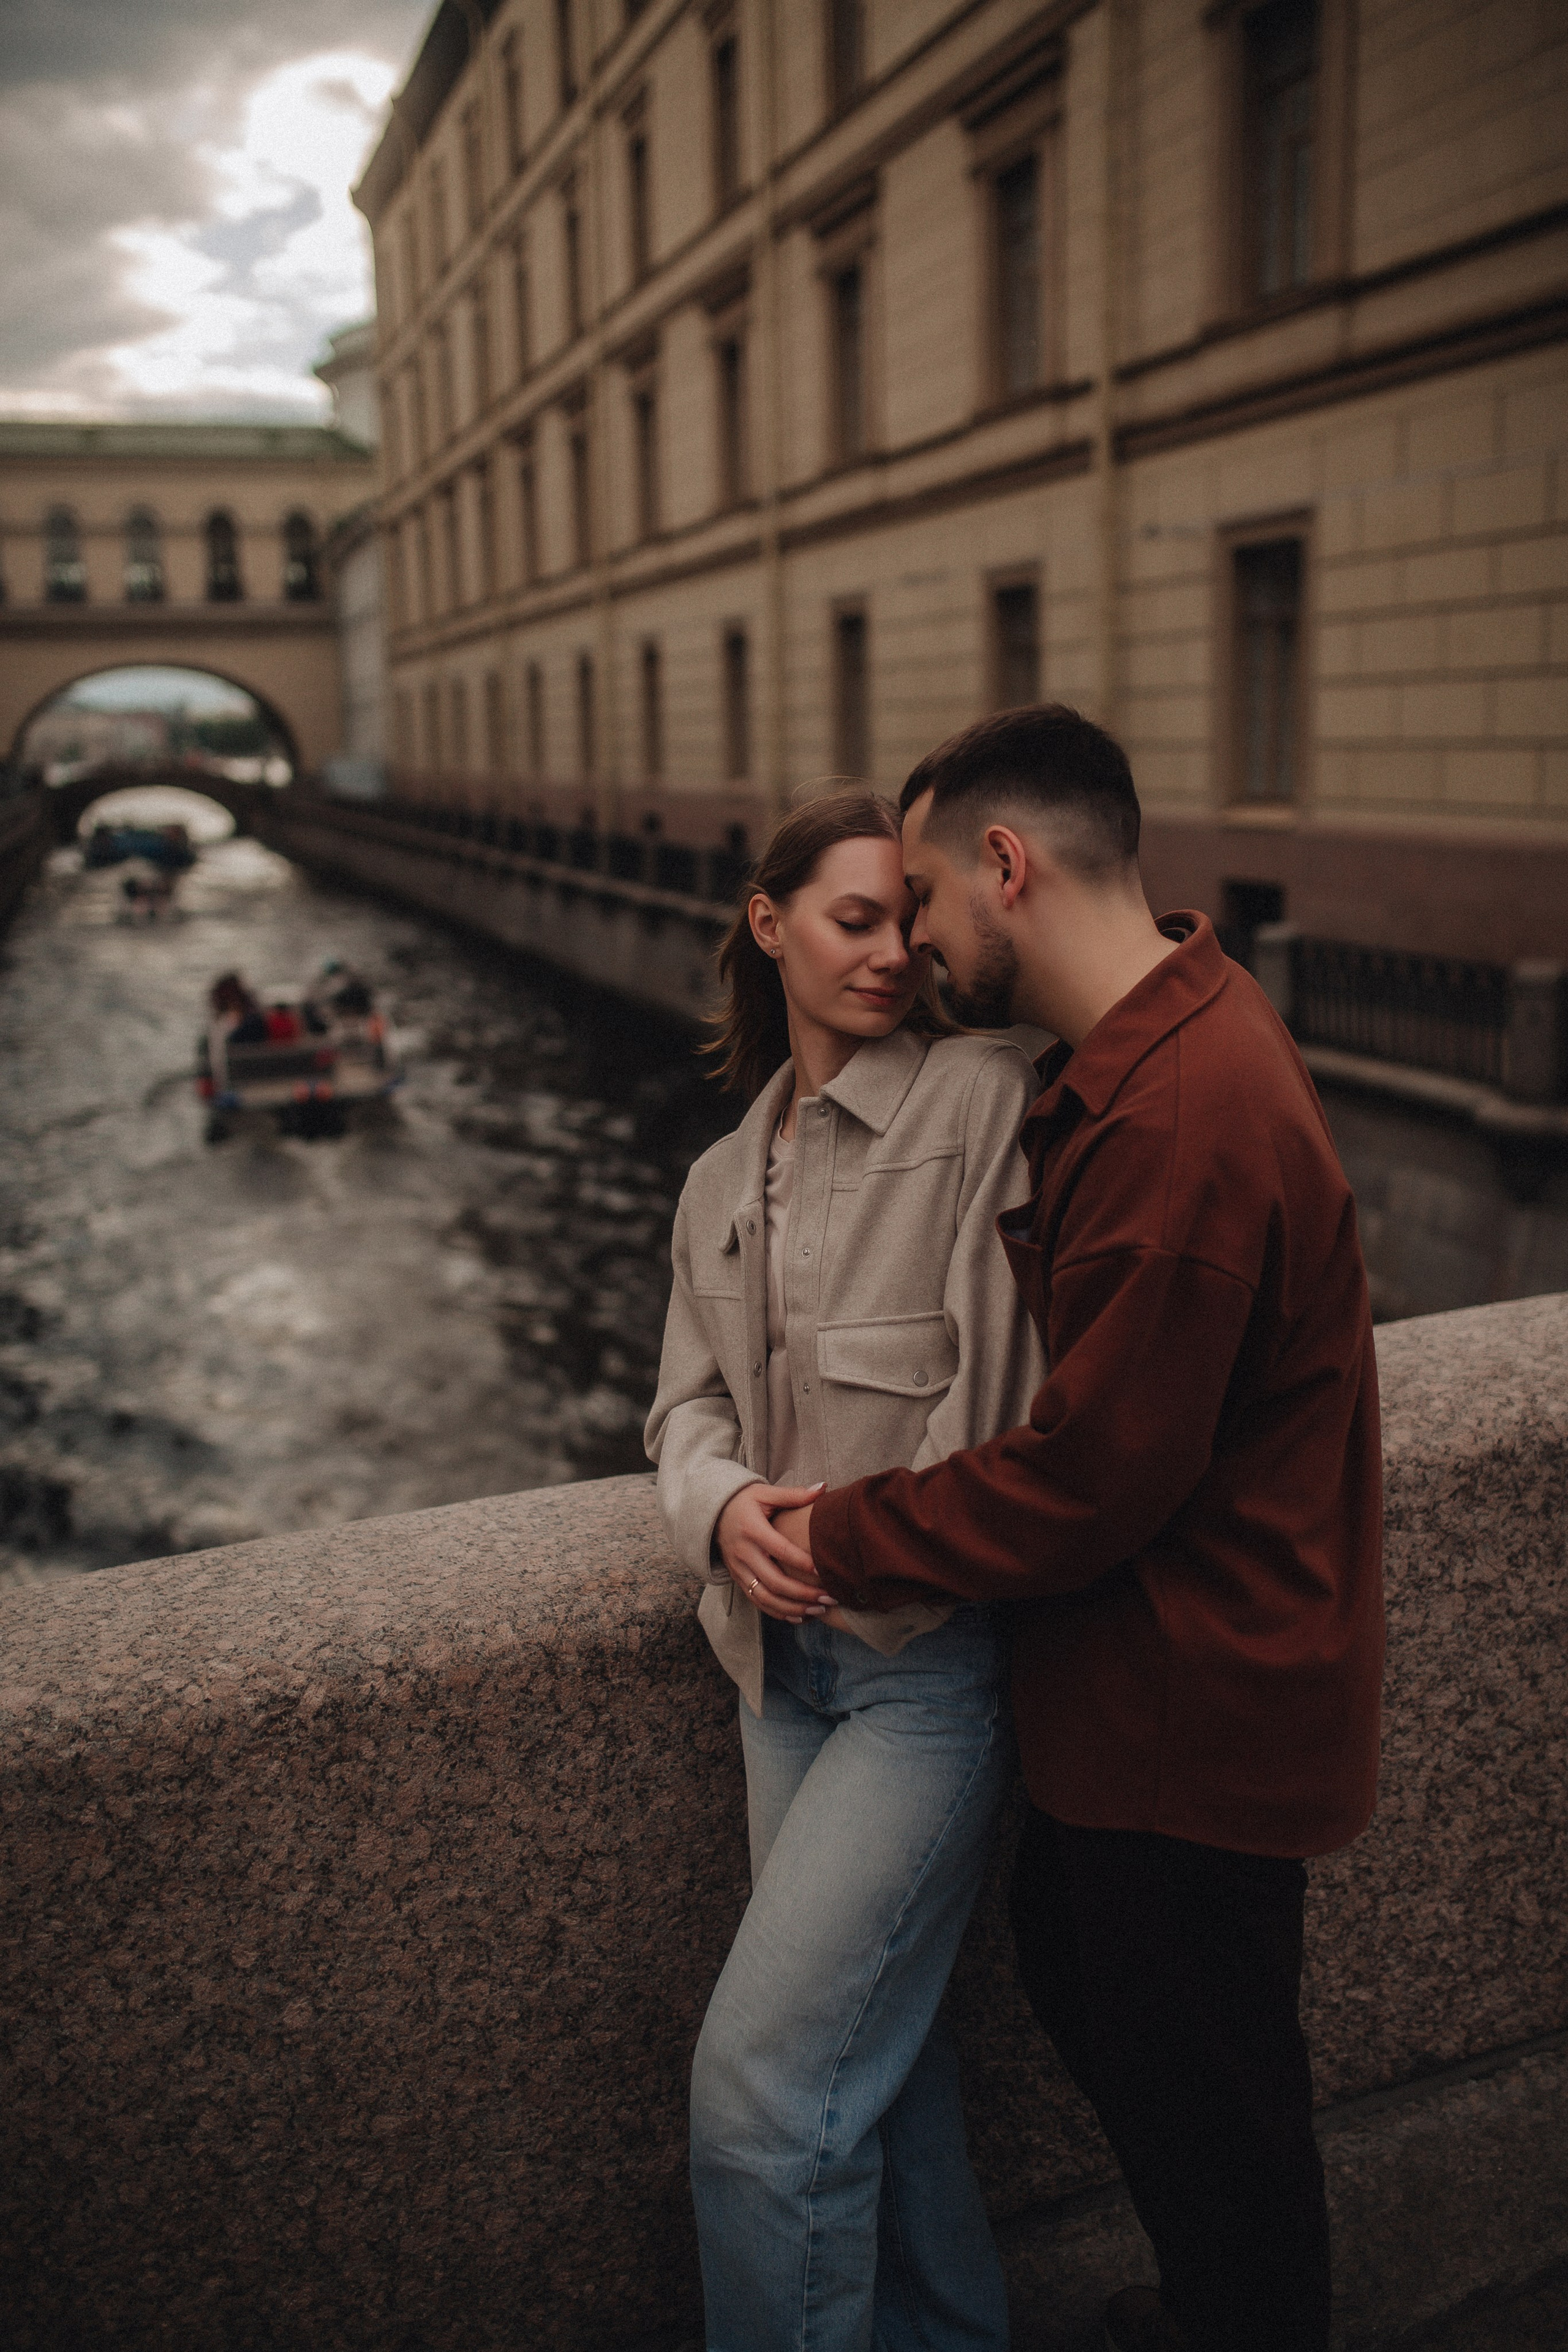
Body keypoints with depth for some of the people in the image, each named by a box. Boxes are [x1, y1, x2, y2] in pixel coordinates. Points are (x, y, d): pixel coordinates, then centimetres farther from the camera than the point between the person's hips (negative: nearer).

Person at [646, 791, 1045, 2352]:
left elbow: (1004, 1379, -15)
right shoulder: (721, 1183, 13)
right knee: (873, 2054, 21)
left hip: (932, 1655, -7)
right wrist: (725, 1512, -8)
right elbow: (689, 1402, 9)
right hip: (788, 1655, 7)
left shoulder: (982, 1098, -9)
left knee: (760, 2088, -8)